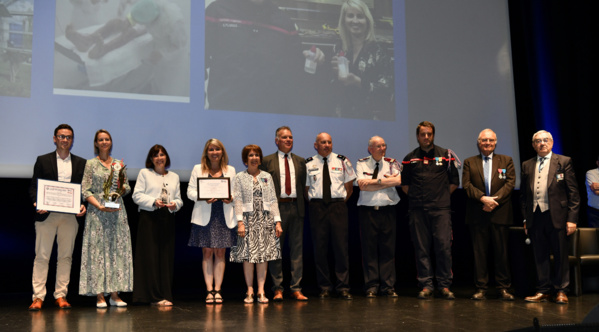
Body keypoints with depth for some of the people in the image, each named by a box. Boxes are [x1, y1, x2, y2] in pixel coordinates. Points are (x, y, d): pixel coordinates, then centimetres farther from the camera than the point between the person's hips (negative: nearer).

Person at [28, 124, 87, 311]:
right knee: (41, 256, -1)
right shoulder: (43, 160, 8)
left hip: (70, 216, 2)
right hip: (46, 215, -1)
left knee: (65, 256, 5)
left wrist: (83, 205, -7)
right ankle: (38, 297, 2)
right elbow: (33, 187, 5)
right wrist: (37, 203, -14)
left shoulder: (81, 163, 12)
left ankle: (61, 295, 12)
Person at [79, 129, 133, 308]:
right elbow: (85, 190, -3)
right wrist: (100, 206, -15)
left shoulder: (119, 164, 13)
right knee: (97, 250, -5)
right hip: (97, 211, -3)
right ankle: (99, 295, -1)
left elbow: (128, 188, 16)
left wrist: (122, 189, -7)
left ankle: (115, 294, 5)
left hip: (117, 211, 3)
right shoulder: (90, 164, 3)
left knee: (117, 250, 1)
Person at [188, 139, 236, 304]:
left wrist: (231, 198, -11)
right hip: (204, 216, -1)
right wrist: (204, 197, -15)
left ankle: (217, 290, 6)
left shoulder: (230, 170, 13)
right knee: (207, 252, -1)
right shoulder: (198, 169, 10)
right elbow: (190, 191, 3)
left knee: (220, 253, 1)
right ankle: (209, 290, 3)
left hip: (224, 216, 1)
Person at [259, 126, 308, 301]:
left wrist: (302, 205, 4)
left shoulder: (300, 161, 14)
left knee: (297, 248, 3)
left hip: (296, 208, 3)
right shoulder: (267, 161, 5)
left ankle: (296, 288, 8)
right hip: (276, 207, -3)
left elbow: (303, 185, 14)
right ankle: (277, 289, 10)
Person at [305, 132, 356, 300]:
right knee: (320, 247, 2)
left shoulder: (342, 161, 7)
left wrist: (342, 201, 3)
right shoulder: (309, 164, 7)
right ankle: (324, 287, 12)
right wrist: (313, 202, 2)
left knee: (341, 246, -3)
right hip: (317, 207, 0)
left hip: (338, 206, 0)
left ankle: (343, 287, 5)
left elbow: (349, 185, 11)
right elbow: (306, 188, 11)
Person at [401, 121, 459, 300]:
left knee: (444, 246, -7)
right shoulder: (410, 158, 11)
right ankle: (426, 286, 6)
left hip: (441, 208, -1)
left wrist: (442, 196, 6)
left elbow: (454, 181, 13)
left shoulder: (445, 155, 9)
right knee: (421, 248, 0)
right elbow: (404, 184, 17)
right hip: (418, 209, 1)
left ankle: (445, 285, 1)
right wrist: (414, 197, 8)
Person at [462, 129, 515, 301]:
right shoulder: (469, 162, 12)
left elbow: (510, 183, 1)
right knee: (479, 252, 2)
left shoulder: (506, 161, 13)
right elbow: (467, 185, 1)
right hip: (477, 214, 0)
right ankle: (481, 288, 7)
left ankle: (504, 288, 9)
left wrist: (494, 199, -13)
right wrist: (483, 198, -15)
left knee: (502, 252, 2)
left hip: (500, 214, 0)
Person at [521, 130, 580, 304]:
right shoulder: (527, 165, 12)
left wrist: (572, 219, -8)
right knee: (540, 256, 7)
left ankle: (561, 291, 15)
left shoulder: (564, 161, 2)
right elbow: (523, 194, 13)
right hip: (535, 217, 3)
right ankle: (543, 290, 16)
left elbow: (573, 192, -1)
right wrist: (525, 218, 7)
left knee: (560, 256, 4)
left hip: (556, 216, -3)